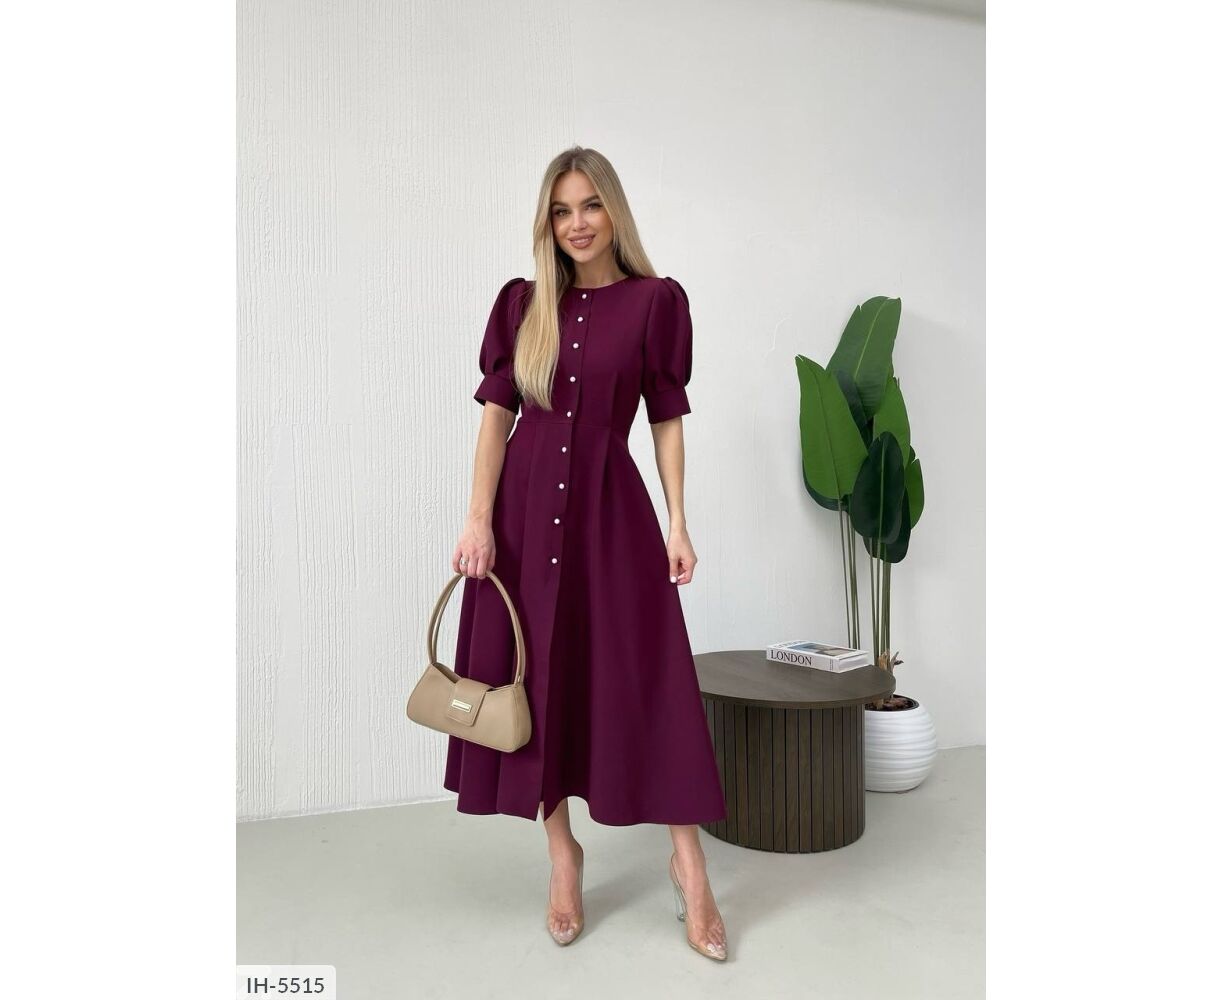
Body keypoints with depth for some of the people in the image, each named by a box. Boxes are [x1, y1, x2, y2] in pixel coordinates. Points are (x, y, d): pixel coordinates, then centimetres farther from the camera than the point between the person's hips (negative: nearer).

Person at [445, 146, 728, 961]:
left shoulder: (656, 301, 1)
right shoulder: (520, 302, 6)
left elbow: (667, 419, 2)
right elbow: (496, 413, 3)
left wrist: (678, 524, -3)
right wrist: (479, 518, -5)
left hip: (612, 506, -2)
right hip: (525, 507, 3)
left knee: (649, 682, -1)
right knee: (536, 680, 8)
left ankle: (689, 862, 17)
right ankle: (563, 854, 27)